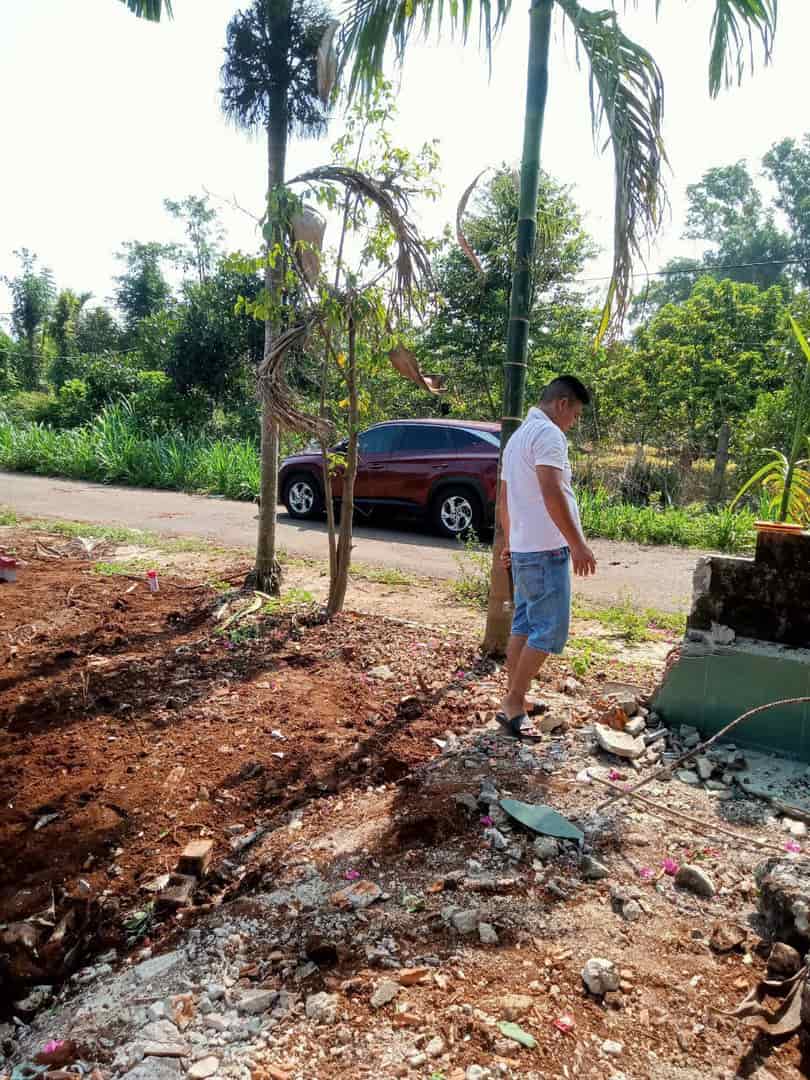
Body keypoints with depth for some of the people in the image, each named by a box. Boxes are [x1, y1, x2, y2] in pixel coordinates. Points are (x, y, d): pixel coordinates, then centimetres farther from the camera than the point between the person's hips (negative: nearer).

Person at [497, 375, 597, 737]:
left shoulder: (519, 435, 19)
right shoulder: (548, 433, -12)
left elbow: (504, 497, 23)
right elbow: (552, 493, -24)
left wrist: (509, 542, 29)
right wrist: (578, 544, -23)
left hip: (523, 548, 10)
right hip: (547, 549, -10)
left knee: (524, 624, 14)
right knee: (549, 629, -6)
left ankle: (516, 699, 21)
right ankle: (513, 704, -3)